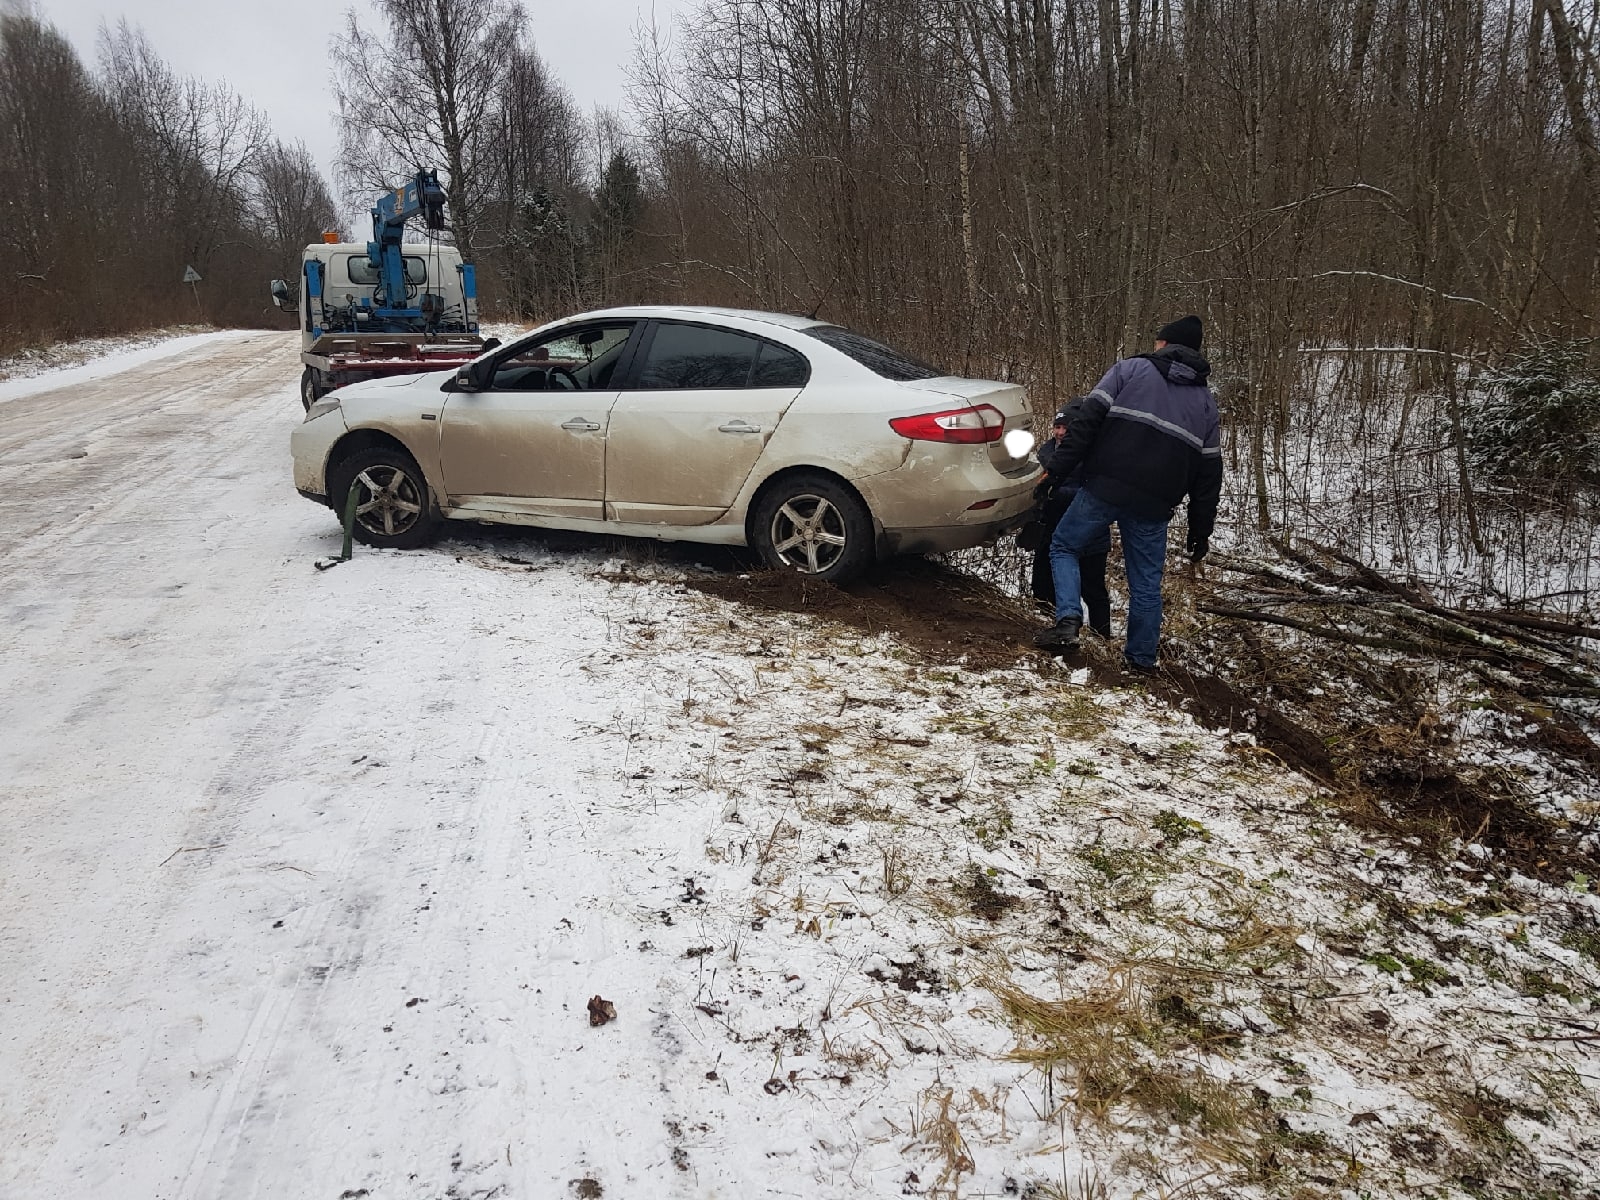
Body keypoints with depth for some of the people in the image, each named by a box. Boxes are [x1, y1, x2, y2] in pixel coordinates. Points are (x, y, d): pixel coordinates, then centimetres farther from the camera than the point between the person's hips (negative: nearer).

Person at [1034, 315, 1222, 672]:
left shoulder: (1130, 369, 6)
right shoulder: (1206, 401, 17)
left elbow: (1088, 419, -6)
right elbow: (1209, 472, 16)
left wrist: (1059, 466, -5)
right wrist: (1200, 530, 19)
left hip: (1104, 490, -3)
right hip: (1154, 507, 3)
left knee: (1063, 548, 13)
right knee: (1146, 584, 13)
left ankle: (1068, 620, -5)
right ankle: (1141, 659, 18)